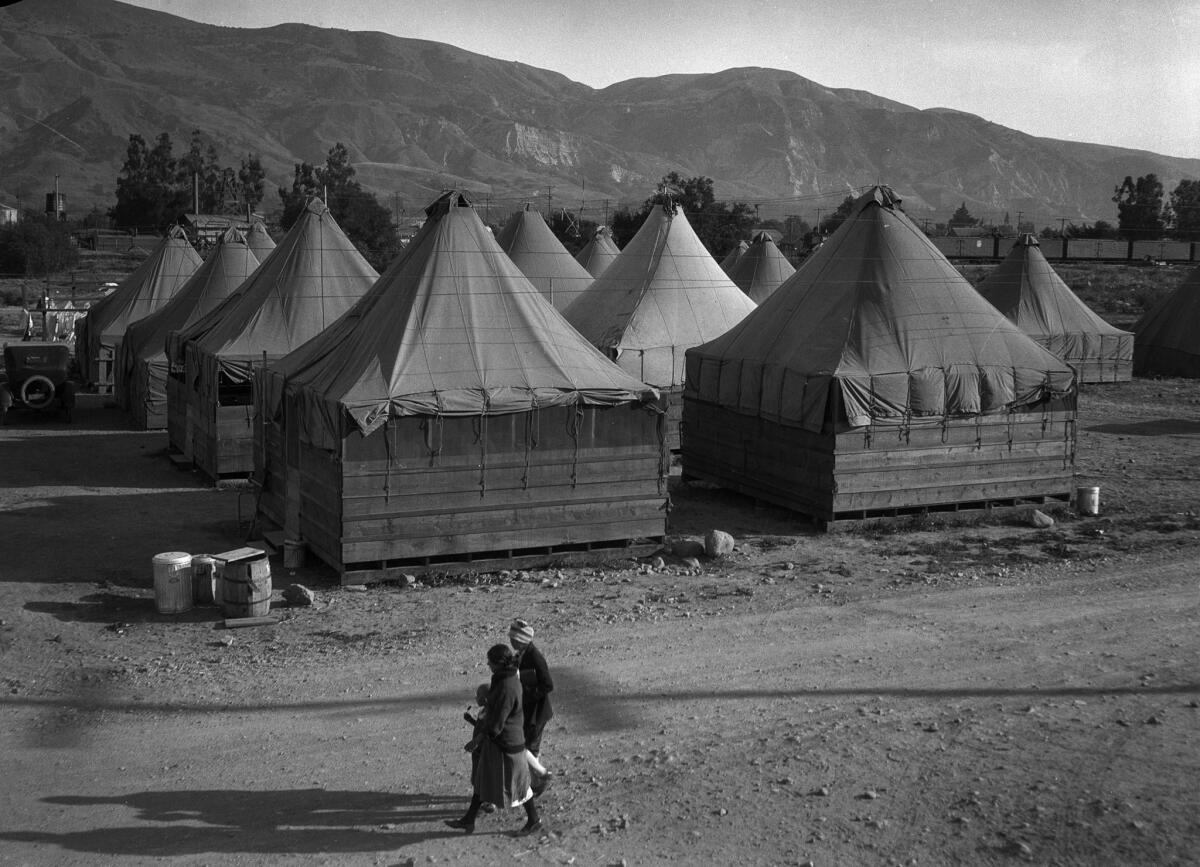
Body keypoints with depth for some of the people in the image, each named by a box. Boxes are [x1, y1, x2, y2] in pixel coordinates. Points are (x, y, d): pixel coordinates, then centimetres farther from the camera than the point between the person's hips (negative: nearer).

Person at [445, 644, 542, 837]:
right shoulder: (511, 680, -1)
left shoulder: (506, 689, -30)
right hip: (495, 742, 10)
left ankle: (534, 821, 29)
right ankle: (469, 820, 32)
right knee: (482, 780, 19)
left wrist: (482, 719, -6)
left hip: (506, 746, -10)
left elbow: (494, 727, -27)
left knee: (517, 785, 9)